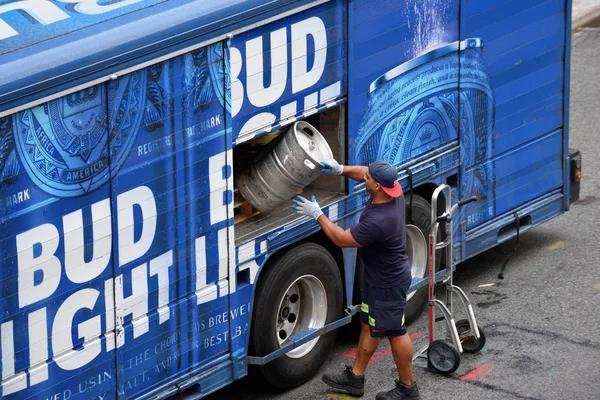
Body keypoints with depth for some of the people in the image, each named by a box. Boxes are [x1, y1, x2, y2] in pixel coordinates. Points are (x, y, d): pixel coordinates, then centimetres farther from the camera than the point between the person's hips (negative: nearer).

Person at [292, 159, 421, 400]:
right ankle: (355, 377, 34)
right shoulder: (393, 190, -12)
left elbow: (342, 239, -25)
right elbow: (363, 174, 10)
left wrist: (317, 215, -16)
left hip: (389, 284, -10)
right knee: (369, 325, 20)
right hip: (379, 277, 10)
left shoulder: (377, 222, -38)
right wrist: (342, 170, -5)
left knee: (394, 332, 7)